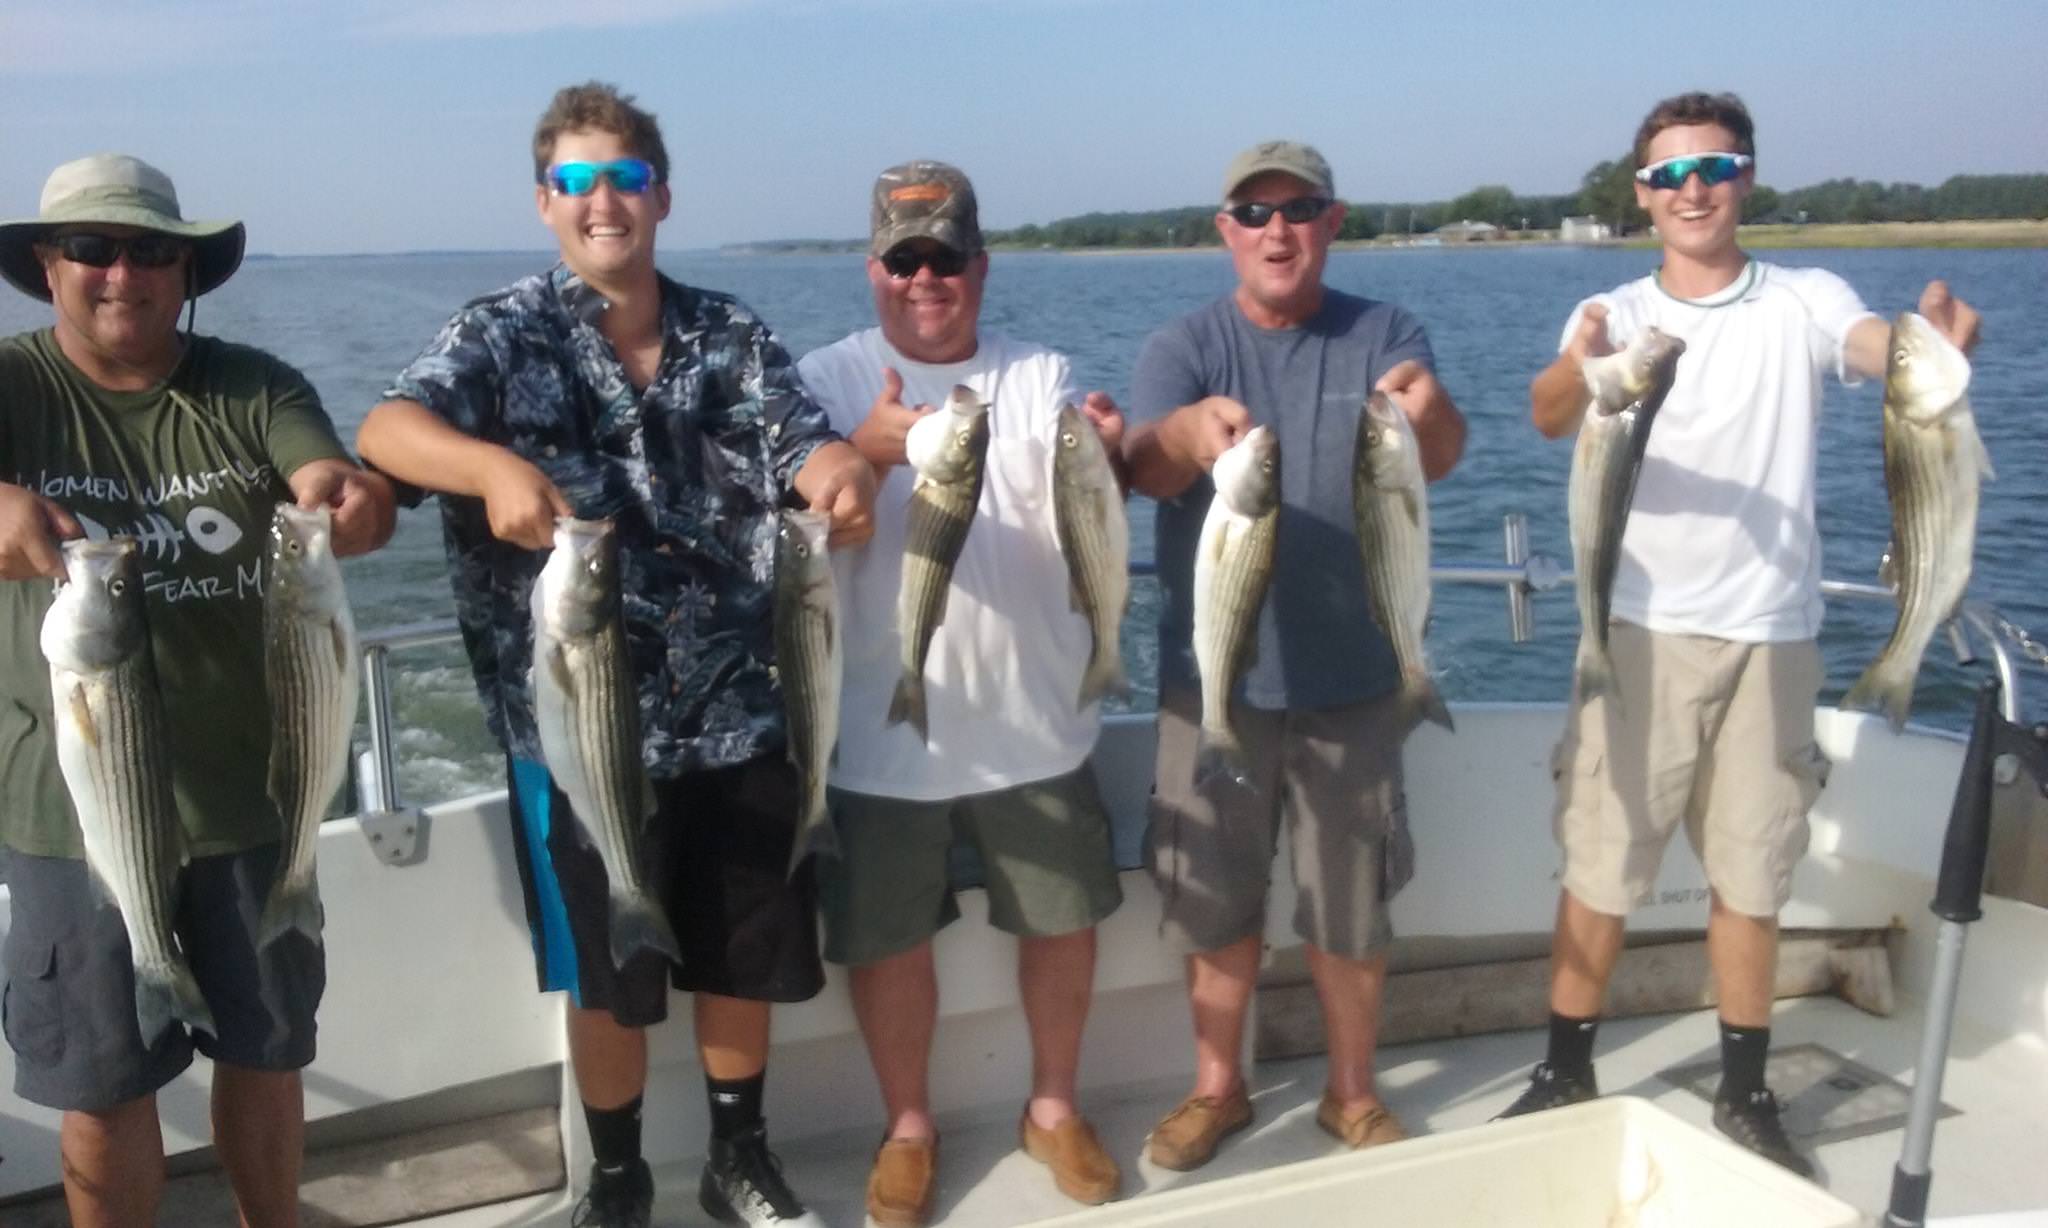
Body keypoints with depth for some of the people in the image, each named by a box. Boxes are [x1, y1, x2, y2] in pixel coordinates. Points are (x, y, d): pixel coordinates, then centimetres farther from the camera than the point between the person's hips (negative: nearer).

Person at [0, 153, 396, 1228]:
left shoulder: (254, 387, 0)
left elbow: (357, 503, -12)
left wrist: (350, 496, -35)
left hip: (248, 790, 2)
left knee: (268, 1050, 17)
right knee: (104, 1081, 11)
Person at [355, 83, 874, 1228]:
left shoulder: (733, 334, 5)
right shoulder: (504, 335, -5)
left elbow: (808, 449, -4)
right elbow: (389, 429, -21)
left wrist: (845, 472, -28)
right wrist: (493, 464, -42)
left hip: (737, 715, 3)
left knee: (744, 958, 15)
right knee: (609, 978, 11)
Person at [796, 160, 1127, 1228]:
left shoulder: (1040, 376, 2)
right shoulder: (826, 382, -2)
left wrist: (1102, 461, -29)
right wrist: (870, 450, -33)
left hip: (1033, 723, 2)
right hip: (882, 732, -1)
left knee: (1063, 922, 13)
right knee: (887, 940, 10)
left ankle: (1053, 1107, 36)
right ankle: (907, 1127, 32)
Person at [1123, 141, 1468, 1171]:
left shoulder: (1386, 335, -2)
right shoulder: (1181, 346, -3)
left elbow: (1440, 459, -19)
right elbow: (1146, 467, -22)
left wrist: (1431, 412, -44)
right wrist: (1191, 430, -46)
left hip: (1352, 679, 0)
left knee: (1353, 909, 11)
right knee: (1216, 900, 12)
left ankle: (1353, 1093, 31)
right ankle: (1217, 1088, 32)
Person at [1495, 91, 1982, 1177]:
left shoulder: (1806, 300, 1)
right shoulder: (1613, 315, 0)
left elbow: (1885, 350, -20)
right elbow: (1548, 417, -20)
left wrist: (1938, 341, -44)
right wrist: (1580, 369, -44)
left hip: (1771, 633, 1)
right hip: (1642, 629, -1)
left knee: (1752, 875, 11)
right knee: (1600, 864, 5)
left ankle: (1745, 1095, 26)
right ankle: (1566, 1075, 21)